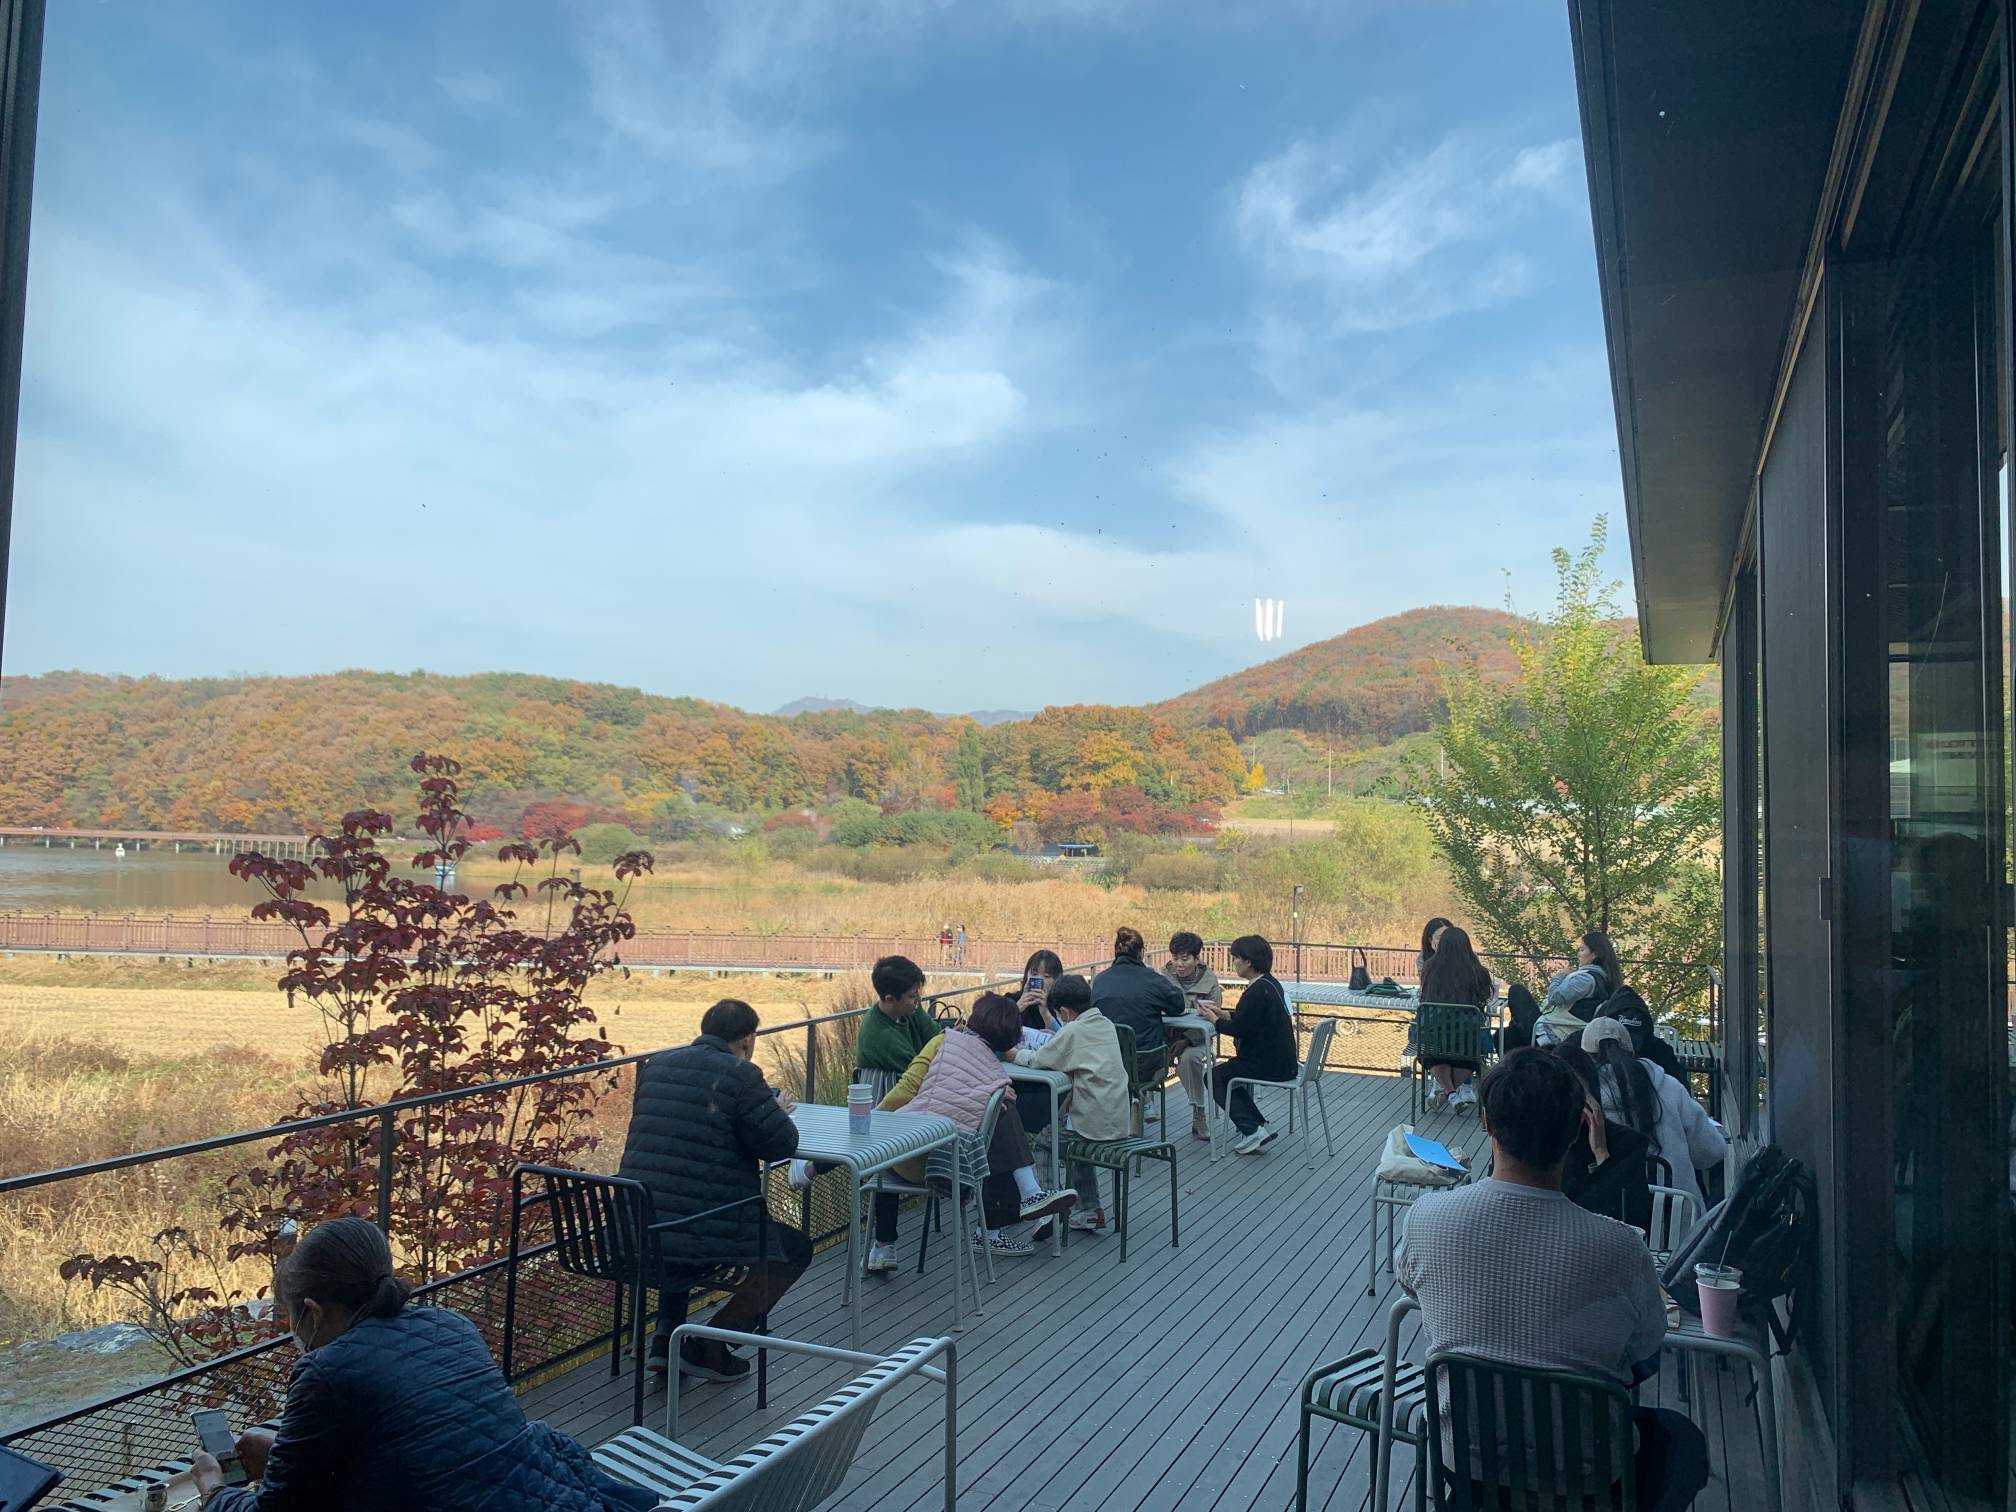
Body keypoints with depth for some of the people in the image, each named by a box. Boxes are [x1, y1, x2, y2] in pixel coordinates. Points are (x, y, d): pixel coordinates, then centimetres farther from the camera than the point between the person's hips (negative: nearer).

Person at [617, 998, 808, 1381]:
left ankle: (666, 1334, 28)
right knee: (795, 1249, 15)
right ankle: (708, 1346, 12)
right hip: (702, 1234, -7)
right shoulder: (740, 1076, -10)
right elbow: (782, 1145, -9)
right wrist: (779, 1112, 14)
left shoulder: (656, 1066, 10)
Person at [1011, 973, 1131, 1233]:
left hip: (1098, 1124, -7)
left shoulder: (1073, 1031, -14)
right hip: (1120, 1121, 7)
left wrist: (1014, 1054, 6)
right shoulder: (1106, 1024, 8)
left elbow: (1037, 1060, -10)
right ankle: (1089, 1211, 32)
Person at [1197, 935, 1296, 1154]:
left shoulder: (1258, 991, -22)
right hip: (1282, 1061, 10)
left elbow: (1239, 1029, -22)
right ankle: (1261, 1127, 19)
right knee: (1227, 1071, 25)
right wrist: (1223, 1014, 10)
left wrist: (1214, 1020, -5)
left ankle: (1252, 1130, 0)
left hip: (1269, 1065, -10)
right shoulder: (1270, 983, 9)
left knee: (1215, 1076, 5)